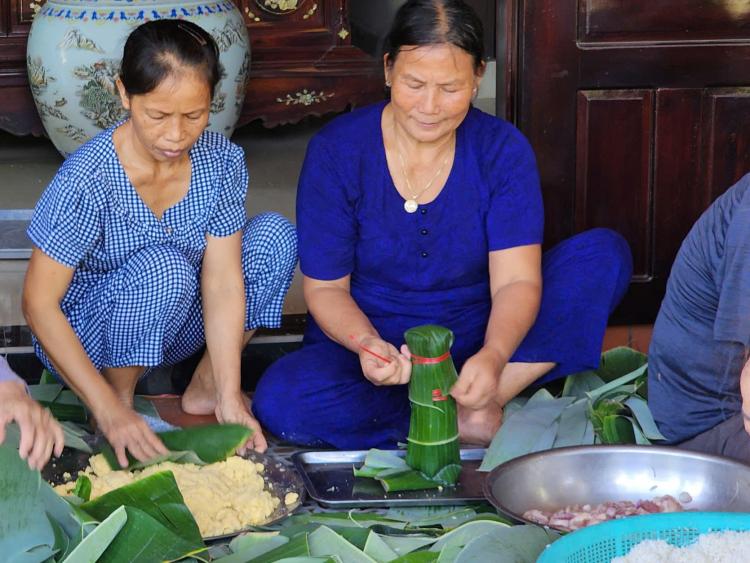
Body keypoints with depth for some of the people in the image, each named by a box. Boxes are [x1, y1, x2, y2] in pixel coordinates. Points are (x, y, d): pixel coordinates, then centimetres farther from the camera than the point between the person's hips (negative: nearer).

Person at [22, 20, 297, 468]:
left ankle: (206, 386, -2)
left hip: (172, 326, 5)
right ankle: (121, 395, -10)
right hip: (85, 338, -5)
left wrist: (230, 397, -24)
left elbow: (222, 280, -16)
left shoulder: (222, 162, -14)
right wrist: (110, 412, -30)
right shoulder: (87, 180, -27)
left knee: (274, 235, -14)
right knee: (165, 267, -35)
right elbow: (40, 302, -24)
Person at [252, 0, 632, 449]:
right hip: (371, 344, -1)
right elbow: (325, 287, -8)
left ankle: (479, 408, -26)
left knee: (605, 253, -18)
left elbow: (516, 280, -16)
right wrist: (367, 344, -32)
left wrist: (493, 357, -38)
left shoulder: (503, 149, -7)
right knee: (280, 401, -34)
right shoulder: (338, 150, -10)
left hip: (477, 340, 2)